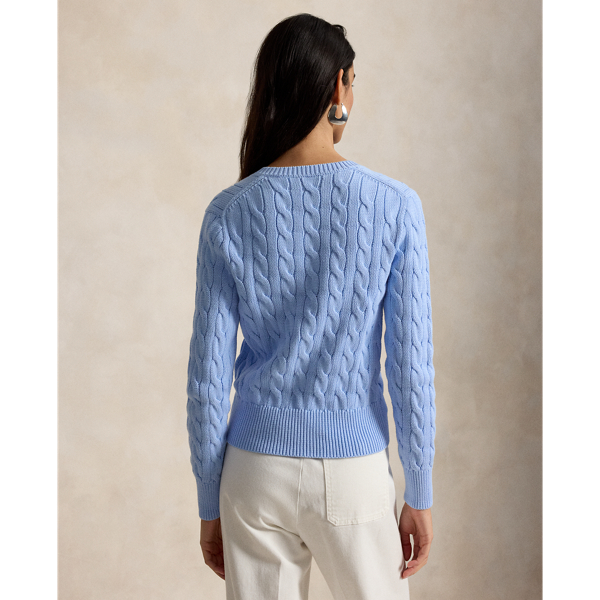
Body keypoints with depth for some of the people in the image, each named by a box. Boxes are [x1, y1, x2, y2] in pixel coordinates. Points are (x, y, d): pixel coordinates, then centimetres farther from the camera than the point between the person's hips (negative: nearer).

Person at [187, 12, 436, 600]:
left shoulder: (227, 214, -6)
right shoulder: (395, 205, -10)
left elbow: (209, 372, -5)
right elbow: (411, 364, -9)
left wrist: (209, 505, 6)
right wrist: (419, 495, 2)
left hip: (256, 471, 2)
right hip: (355, 473, -1)